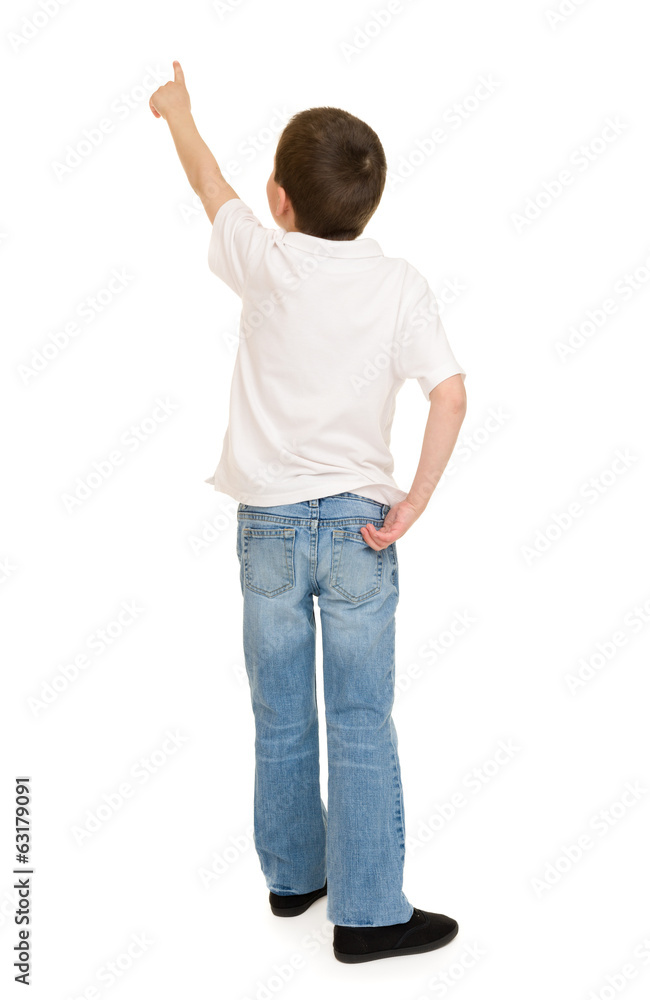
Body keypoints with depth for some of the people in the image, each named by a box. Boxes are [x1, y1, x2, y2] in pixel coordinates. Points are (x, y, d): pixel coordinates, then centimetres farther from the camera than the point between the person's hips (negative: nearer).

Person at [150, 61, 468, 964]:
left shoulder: (266, 263, -4)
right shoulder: (398, 283, -5)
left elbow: (210, 185, 15)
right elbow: (450, 393, -15)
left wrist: (178, 108, 34)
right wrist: (412, 507, -9)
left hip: (269, 524, 1)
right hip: (357, 524, -1)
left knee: (280, 720, 15)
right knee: (361, 725, 5)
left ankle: (293, 875, 33)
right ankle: (369, 913, 13)